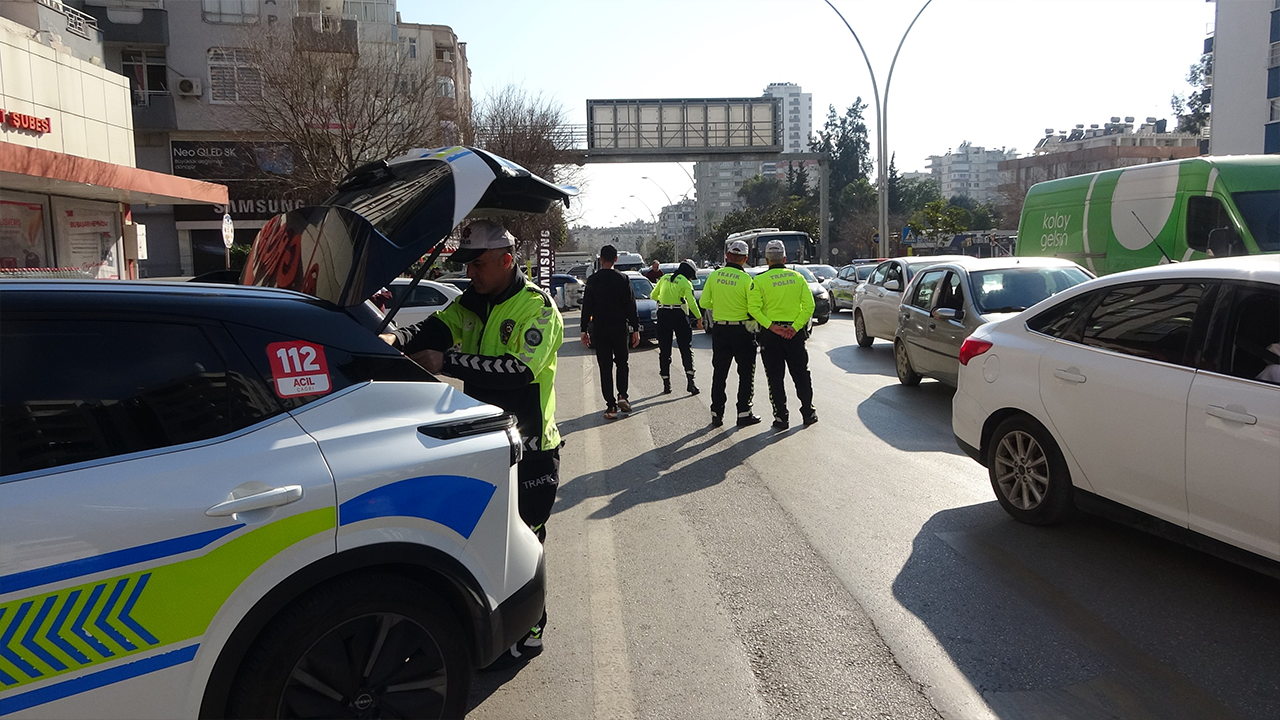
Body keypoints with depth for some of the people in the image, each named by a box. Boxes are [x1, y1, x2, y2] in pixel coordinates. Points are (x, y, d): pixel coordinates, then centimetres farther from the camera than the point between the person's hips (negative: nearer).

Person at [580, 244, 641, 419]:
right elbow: (631, 306, -3)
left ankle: (611, 406, 1)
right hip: (620, 328, 0)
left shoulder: (592, 280, -2)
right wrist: (635, 329, 2)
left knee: (605, 367, 3)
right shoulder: (623, 279, -3)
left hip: (600, 330, 0)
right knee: (621, 362, 18)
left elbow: (587, 306, -1)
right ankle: (622, 396, 4)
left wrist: (584, 330, 5)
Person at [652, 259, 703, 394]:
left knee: (664, 351, 9)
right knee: (686, 349, 3)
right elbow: (692, 303, -10)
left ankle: (666, 383, 9)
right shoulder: (686, 282, -2)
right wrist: (699, 318, -1)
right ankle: (690, 381, -7)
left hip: (663, 314, 4)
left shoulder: (664, 278, 13)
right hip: (679, 315, -4)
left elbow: (654, 295, 19)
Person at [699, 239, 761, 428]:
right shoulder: (746, 279, -13)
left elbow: (704, 303, 1)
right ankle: (743, 412, 5)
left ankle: (716, 413, 15)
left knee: (719, 372, 12)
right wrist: (753, 322, 6)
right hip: (742, 330, -4)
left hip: (719, 329, 4)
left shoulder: (714, 276, -2)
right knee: (746, 373, 7)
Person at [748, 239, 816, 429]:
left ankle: (781, 417, 7)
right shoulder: (797, 277, 4)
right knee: (801, 375, 14)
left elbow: (754, 308, -16)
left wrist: (771, 326, -16)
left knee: (775, 378, 6)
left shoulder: (760, 280, -5)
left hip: (770, 335, -2)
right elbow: (809, 306, -5)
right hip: (795, 333, 2)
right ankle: (808, 412, 22)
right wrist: (795, 327, -10)